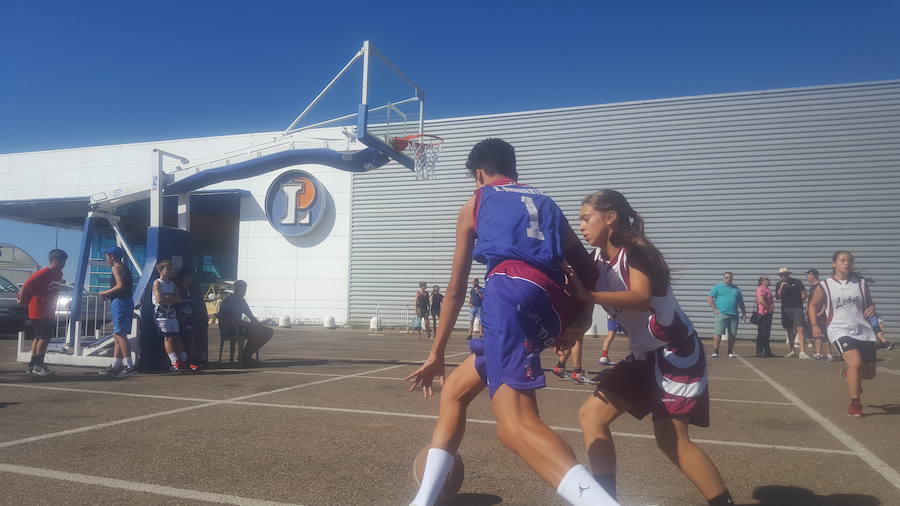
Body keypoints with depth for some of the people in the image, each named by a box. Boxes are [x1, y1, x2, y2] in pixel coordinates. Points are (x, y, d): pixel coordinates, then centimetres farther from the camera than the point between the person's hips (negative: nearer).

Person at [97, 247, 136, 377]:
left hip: (119, 302, -10)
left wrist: (105, 292, -8)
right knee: (118, 335, 13)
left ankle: (129, 366, -17)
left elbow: (120, 285, -21)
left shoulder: (116, 268, -8)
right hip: (128, 301, 10)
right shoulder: (125, 268, 21)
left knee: (120, 334, -12)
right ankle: (116, 365, 16)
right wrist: (109, 294, 21)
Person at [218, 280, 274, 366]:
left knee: (269, 331, -3)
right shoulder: (228, 301, -13)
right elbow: (234, 320, -24)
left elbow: (252, 317, 16)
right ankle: (244, 355, -16)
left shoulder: (242, 301, 15)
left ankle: (248, 354, -4)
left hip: (239, 327, 9)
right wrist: (251, 324, -29)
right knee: (257, 331, -32)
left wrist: (256, 323, -7)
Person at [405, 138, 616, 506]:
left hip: (511, 289, -6)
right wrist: (581, 319, 14)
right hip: (552, 306, 6)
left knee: (515, 426, -20)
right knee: (454, 391, 22)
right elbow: (589, 272, 23)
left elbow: (456, 289, 21)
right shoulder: (545, 204, 33)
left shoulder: (476, 203, 21)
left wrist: (436, 354, 27)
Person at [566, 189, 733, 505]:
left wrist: (587, 294, -40)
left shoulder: (636, 252, -18)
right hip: (645, 355, 9)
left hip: (676, 352, -8)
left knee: (672, 441, -10)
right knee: (591, 415, 2)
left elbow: (641, 297, -36)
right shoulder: (599, 263, 6)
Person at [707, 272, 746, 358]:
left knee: (732, 334, 5)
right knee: (718, 333, -9)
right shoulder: (718, 287, 6)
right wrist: (715, 309, -7)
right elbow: (709, 299, 1)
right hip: (721, 314, -4)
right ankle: (715, 352, -8)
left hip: (733, 315, 4)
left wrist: (744, 313, 17)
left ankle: (730, 352, 16)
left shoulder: (736, 289, 18)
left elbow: (740, 302, 23)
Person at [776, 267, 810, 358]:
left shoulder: (797, 282, 1)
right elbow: (777, 297, -6)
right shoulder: (779, 284, 6)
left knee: (800, 328, -15)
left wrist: (799, 301, -3)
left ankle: (802, 352, -19)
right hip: (786, 309, 3)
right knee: (789, 330, 9)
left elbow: (804, 294, 8)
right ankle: (792, 351, 18)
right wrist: (781, 286, -14)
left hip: (797, 308, -3)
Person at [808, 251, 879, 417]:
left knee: (869, 372, 7)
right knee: (856, 362, -25)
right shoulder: (825, 286, 2)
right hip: (840, 330, -4)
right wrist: (815, 324, -1)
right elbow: (813, 305, 12)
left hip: (863, 331, 4)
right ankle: (855, 404, -7)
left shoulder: (861, 283, 10)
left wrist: (872, 308, -4)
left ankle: (847, 372, 44)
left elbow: (869, 302, 20)